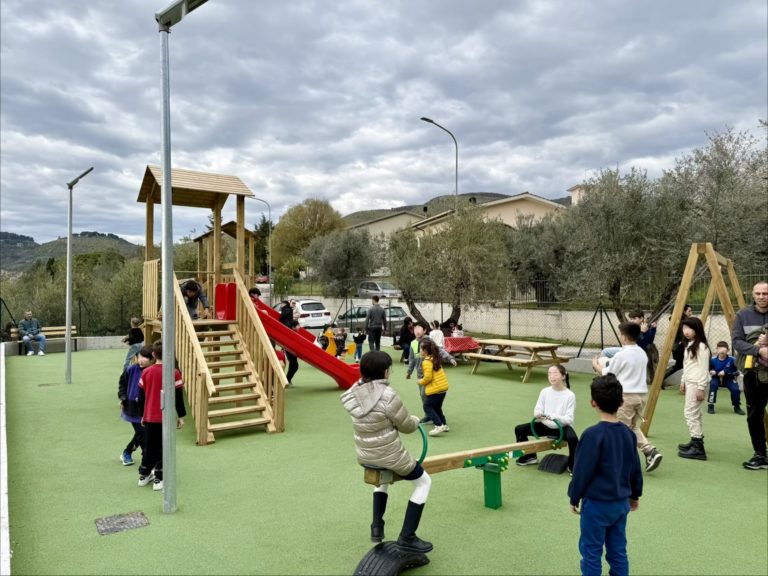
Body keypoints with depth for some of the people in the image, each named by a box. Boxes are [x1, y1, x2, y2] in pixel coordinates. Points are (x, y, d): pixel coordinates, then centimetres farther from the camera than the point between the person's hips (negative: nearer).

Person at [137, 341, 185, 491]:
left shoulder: (146, 372, 0)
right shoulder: (174, 373, -11)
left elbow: (141, 396, 8)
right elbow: (178, 397, -8)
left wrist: (142, 415, 19)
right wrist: (181, 416, 3)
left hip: (149, 417, 4)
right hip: (166, 418, -4)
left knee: (149, 447, 18)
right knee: (163, 448, 5)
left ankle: (144, 475, 28)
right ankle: (159, 479, 5)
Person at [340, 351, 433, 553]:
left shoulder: (354, 392, -6)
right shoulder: (388, 395, -26)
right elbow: (406, 426, -13)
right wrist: (416, 420, 7)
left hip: (364, 455, 7)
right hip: (388, 455, -7)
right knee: (424, 482, 18)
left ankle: (377, 526, 33)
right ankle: (407, 537, 16)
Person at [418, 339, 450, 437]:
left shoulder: (426, 362, -17)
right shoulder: (435, 358, 11)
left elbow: (428, 377, -21)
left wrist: (421, 382, -4)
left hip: (435, 388, -9)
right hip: (444, 386, 9)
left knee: (427, 407, 4)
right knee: (437, 407, 22)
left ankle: (439, 425, -6)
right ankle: (444, 425, 24)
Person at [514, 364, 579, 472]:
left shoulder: (570, 395, -14)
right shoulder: (545, 392, -4)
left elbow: (569, 419, -17)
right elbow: (537, 411, -2)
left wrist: (554, 416, -34)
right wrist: (538, 415, -27)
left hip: (563, 426, -4)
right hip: (547, 425, 4)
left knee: (573, 438, -36)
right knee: (519, 429, -6)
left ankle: (572, 466, -7)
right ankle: (530, 456, 17)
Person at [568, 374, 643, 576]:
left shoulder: (593, 434, -22)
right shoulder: (628, 433, -1)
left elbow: (582, 471, -17)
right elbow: (635, 468, 11)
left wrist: (574, 498, -2)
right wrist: (635, 495, 26)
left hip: (597, 504, -6)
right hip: (621, 503, 6)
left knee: (591, 553, 8)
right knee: (618, 552, 17)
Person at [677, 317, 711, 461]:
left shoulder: (701, 346, -14)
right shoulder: (689, 345, 15)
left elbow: (704, 369, -17)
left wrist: (701, 388, -19)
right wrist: (683, 381, 21)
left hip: (697, 384, -10)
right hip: (690, 383, 10)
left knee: (690, 413, -11)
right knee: (693, 413, 13)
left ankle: (698, 448, -10)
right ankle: (696, 441, 21)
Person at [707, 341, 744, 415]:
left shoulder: (732, 359, -16)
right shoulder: (713, 359, -14)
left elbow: (736, 372, -13)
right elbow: (709, 369, -1)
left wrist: (726, 372, -25)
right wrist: (711, 371, -24)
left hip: (729, 379, 0)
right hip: (716, 378, 0)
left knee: (735, 389, -23)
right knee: (713, 384, -31)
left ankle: (737, 407, 7)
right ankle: (710, 405, -17)